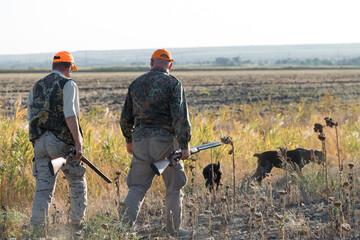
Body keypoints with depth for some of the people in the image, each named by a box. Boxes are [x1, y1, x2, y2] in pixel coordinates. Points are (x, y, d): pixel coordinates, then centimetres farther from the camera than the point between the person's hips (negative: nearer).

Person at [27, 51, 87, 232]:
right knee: (77, 183, 12)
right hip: (62, 142, -5)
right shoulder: (68, 84, -4)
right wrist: (78, 142, -16)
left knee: (43, 187, 3)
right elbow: (70, 115, -15)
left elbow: (31, 115, 15)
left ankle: (36, 227, -6)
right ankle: (78, 223, 15)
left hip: (40, 142, 5)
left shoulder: (37, 86, 15)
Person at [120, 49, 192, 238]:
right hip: (165, 140, -4)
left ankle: (124, 223, -10)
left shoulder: (136, 83, 10)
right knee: (174, 186, 11)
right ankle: (174, 229, 16)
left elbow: (126, 117, 15)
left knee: (138, 186, 7)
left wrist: (129, 140, 28)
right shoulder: (173, 84, -5)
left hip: (140, 140, 4)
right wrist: (184, 146, -10)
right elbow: (180, 117, -13)